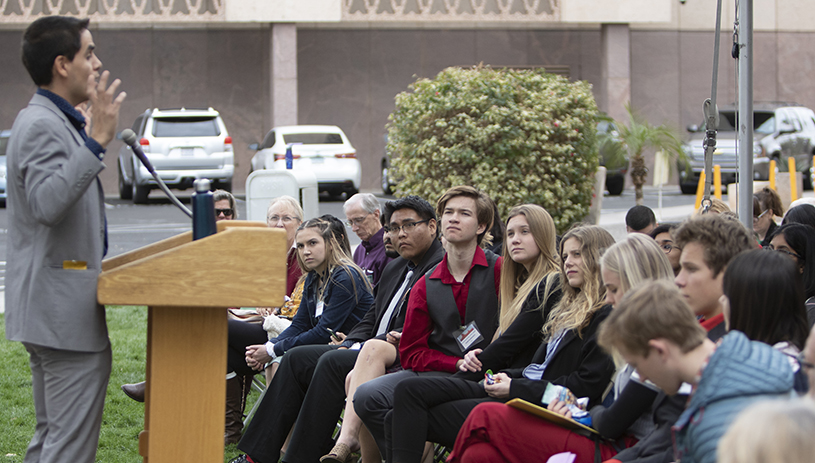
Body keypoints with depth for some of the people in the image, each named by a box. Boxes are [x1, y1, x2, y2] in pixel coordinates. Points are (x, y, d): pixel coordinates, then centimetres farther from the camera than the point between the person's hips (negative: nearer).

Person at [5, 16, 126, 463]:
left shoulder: (52, 121, 16)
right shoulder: (42, 126, -17)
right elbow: (47, 204, -32)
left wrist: (88, 137, 28)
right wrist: (96, 142, -36)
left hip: (48, 306, 11)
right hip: (65, 309, -11)